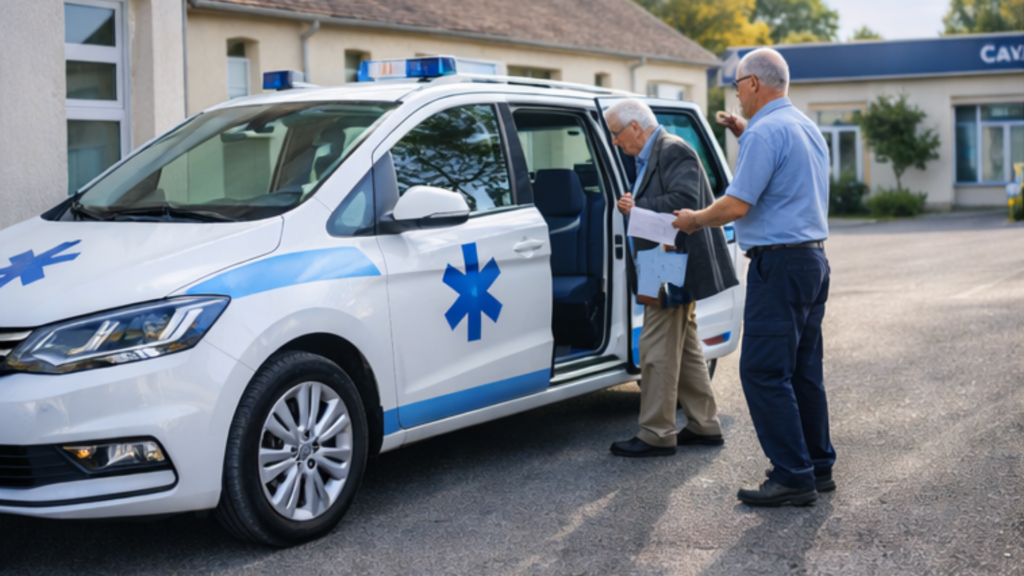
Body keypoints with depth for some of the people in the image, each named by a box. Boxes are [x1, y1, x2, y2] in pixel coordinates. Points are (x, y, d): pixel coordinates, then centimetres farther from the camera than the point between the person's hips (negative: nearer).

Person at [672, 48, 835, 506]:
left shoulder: (766, 132, -14)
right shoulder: (806, 127, 17)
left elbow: (737, 205, -19)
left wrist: (694, 220, -1)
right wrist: (743, 134, 22)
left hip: (780, 264, -10)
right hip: (813, 258, 10)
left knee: (763, 372, -7)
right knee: (803, 370, 14)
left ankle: (793, 477, -6)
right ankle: (818, 467, 19)